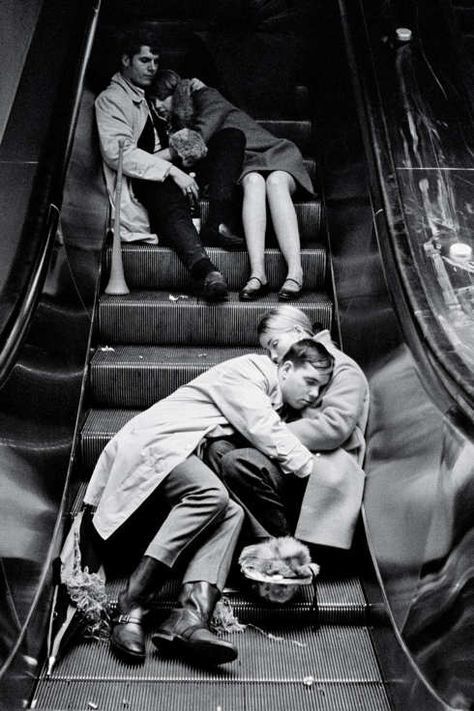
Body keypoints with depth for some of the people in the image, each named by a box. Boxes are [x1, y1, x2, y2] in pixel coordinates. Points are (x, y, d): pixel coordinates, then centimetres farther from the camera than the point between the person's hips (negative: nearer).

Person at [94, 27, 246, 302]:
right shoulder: (110, 99, 4)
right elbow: (117, 152, -13)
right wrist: (171, 171, -23)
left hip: (173, 170, 7)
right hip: (142, 183, -7)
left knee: (232, 136, -10)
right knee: (169, 194, -41)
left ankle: (219, 222, -30)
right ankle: (206, 270, -61)